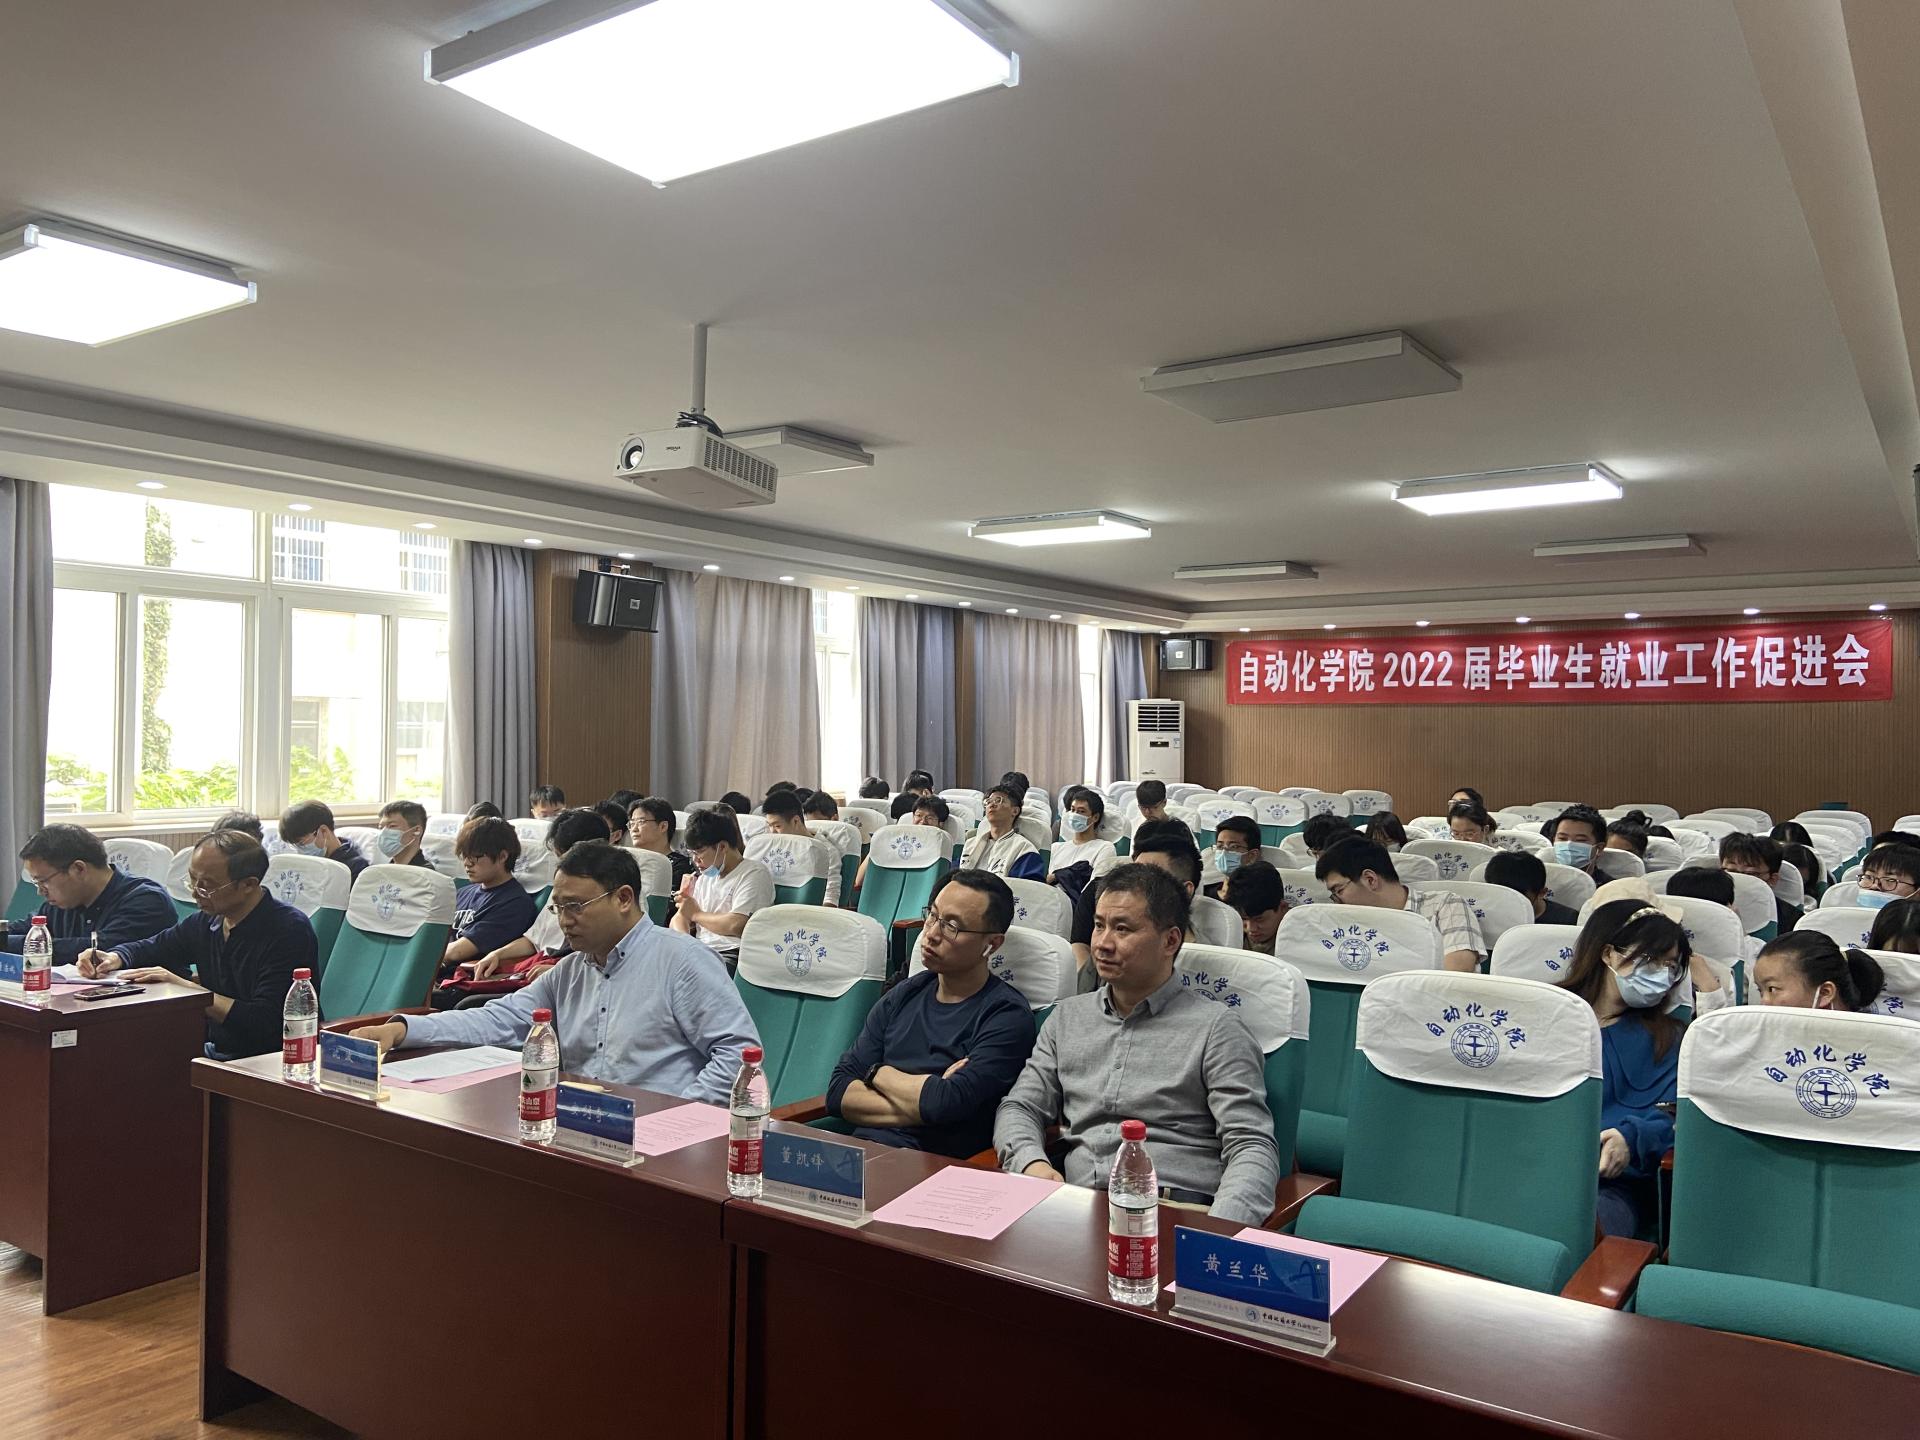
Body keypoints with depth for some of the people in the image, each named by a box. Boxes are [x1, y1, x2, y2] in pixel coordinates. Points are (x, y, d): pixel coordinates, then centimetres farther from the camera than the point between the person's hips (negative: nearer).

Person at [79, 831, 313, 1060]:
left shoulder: (289, 931, -17)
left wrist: (186, 987, -20)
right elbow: (149, 947, 26)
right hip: (214, 1052, 8)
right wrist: (113, 958, 1)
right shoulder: (207, 921, 7)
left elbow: (265, 1023, -24)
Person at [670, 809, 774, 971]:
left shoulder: (755, 873, -1)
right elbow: (680, 918, 22)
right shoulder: (704, 878, 26)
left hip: (731, 955, -7)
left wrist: (696, 914, 4)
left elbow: (736, 926, -13)